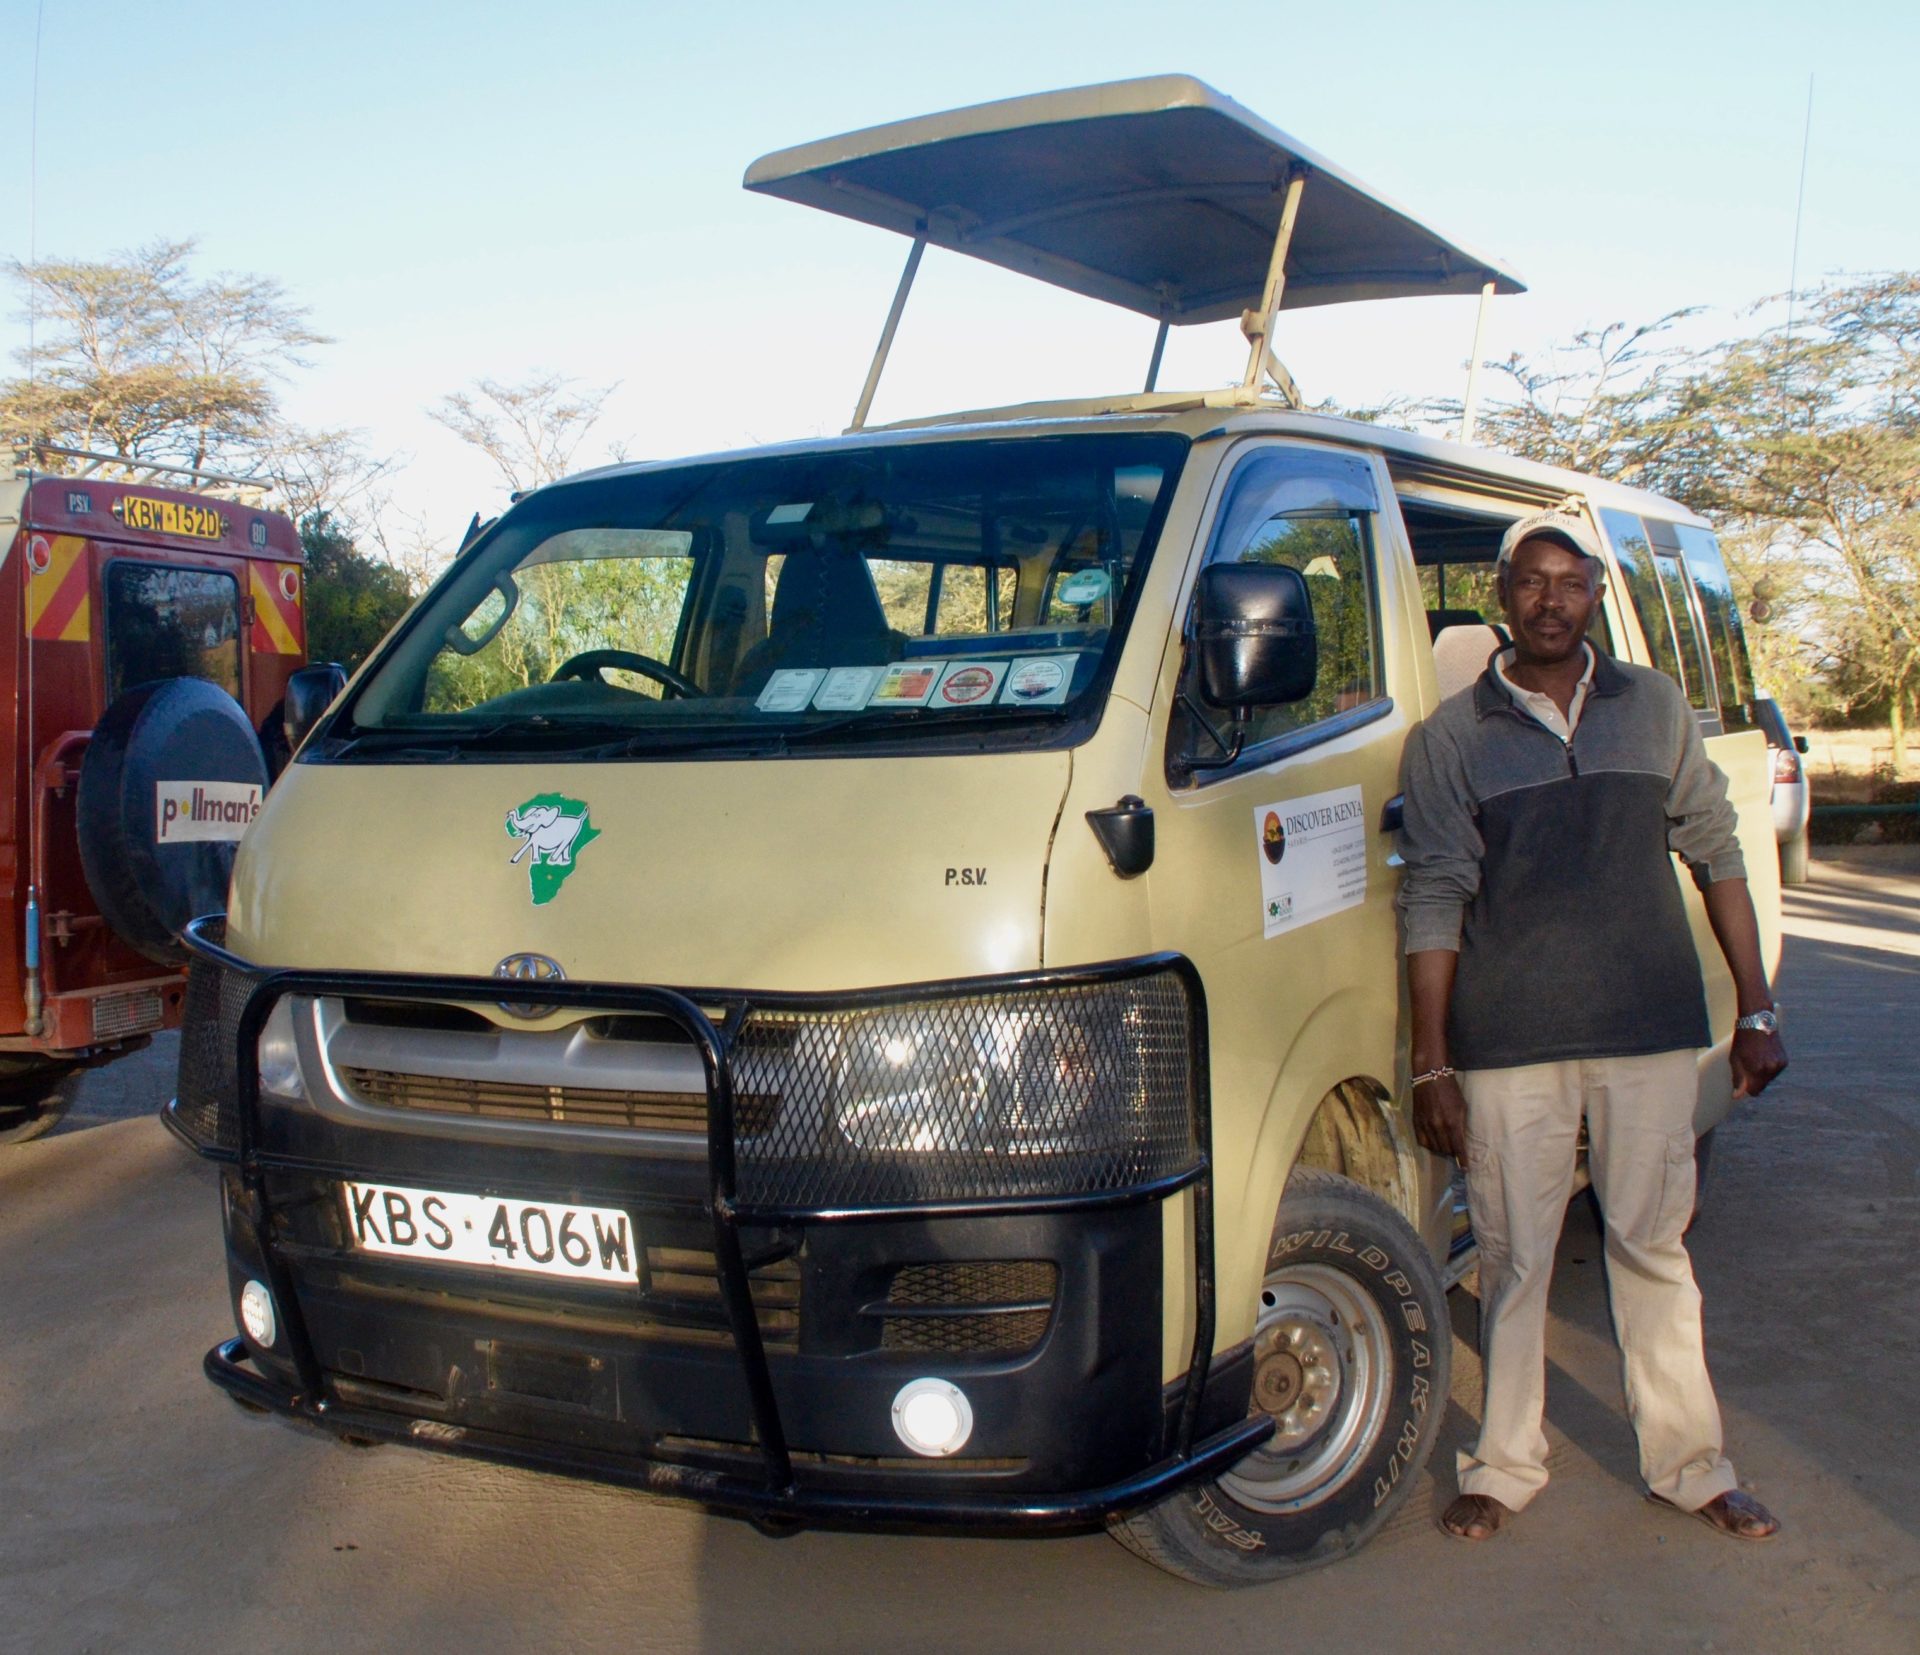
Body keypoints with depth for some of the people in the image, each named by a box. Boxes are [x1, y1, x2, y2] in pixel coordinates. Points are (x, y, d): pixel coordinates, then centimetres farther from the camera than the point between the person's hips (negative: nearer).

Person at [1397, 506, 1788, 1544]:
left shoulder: (1657, 708, 8)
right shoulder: (1452, 736, 1)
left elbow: (1716, 854, 12)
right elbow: (1433, 904, -1)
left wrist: (1756, 1011, 7)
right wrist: (1432, 1067, -5)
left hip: (1649, 1029, 2)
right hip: (1509, 1040, -1)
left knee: (1654, 1245, 11)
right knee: (1512, 1258, 7)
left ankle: (1689, 1464, 26)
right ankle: (1505, 1466, 22)